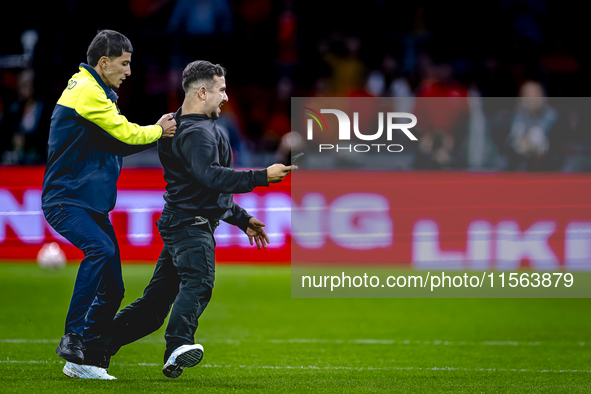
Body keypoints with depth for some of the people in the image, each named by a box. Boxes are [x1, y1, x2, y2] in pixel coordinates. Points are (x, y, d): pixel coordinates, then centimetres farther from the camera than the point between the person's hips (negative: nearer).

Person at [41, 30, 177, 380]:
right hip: (66, 199, -10)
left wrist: (157, 132, 8)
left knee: (113, 289, 3)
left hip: (93, 203, 10)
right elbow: (125, 133, -13)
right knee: (100, 248, -34)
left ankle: (86, 361, 9)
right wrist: (158, 131, 5)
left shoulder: (98, 92, 21)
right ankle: (73, 337, -33)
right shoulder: (86, 91, -12)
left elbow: (118, 143, 23)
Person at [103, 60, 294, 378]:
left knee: (156, 301, 11)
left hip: (180, 224, 11)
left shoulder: (199, 129, 25)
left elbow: (209, 190, 33)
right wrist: (262, 177, -31)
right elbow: (211, 176, -30)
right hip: (190, 224, -11)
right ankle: (178, 348, -51)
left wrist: (242, 219, 31)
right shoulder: (196, 132, -12)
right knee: (198, 283, -32)